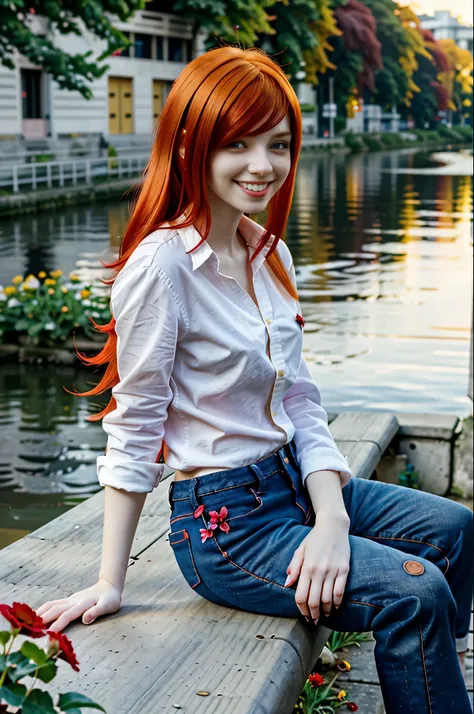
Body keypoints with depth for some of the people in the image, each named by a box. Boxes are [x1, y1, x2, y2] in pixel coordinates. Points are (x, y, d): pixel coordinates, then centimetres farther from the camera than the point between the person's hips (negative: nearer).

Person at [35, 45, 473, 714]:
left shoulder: (272, 255, 4)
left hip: (296, 483, 9)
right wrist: (109, 584, -13)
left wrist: (333, 519, -10)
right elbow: (134, 429, -16)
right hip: (225, 522, -8)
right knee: (414, 593, -19)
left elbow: (301, 403, 4)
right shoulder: (162, 264, -20)